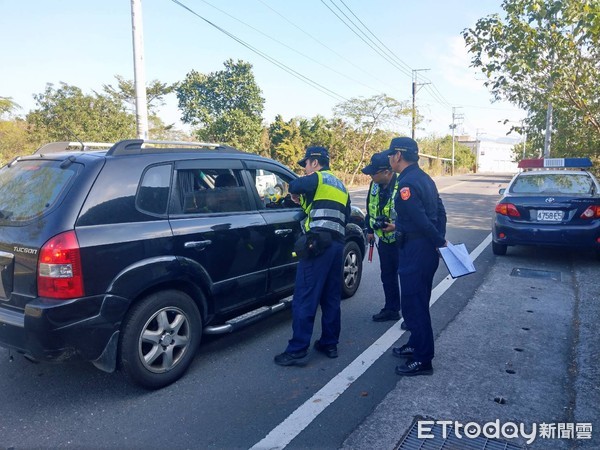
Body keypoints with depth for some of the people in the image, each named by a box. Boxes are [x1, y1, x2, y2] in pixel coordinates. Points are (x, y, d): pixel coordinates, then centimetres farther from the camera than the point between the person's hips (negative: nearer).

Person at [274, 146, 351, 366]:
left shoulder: (318, 178, 2)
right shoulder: (341, 187, 26)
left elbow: (293, 186, -17)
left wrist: (296, 195, 5)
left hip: (318, 243, -8)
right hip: (337, 244, 9)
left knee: (304, 299, -6)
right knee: (331, 298, 15)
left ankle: (298, 350, -3)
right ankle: (329, 344, 23)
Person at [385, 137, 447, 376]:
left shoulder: (406, 184, -20)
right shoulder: (425, 179, 12)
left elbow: (421, 221, -24)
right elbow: (440, 212, 13)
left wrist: (439, 242, -11)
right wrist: (441, 240, 9)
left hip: (414, 252, -10)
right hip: (427, 250, 10)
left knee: (414, 304, -1)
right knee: (418, 302, 21)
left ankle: (422, 360, 9)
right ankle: (416, 345, 35)